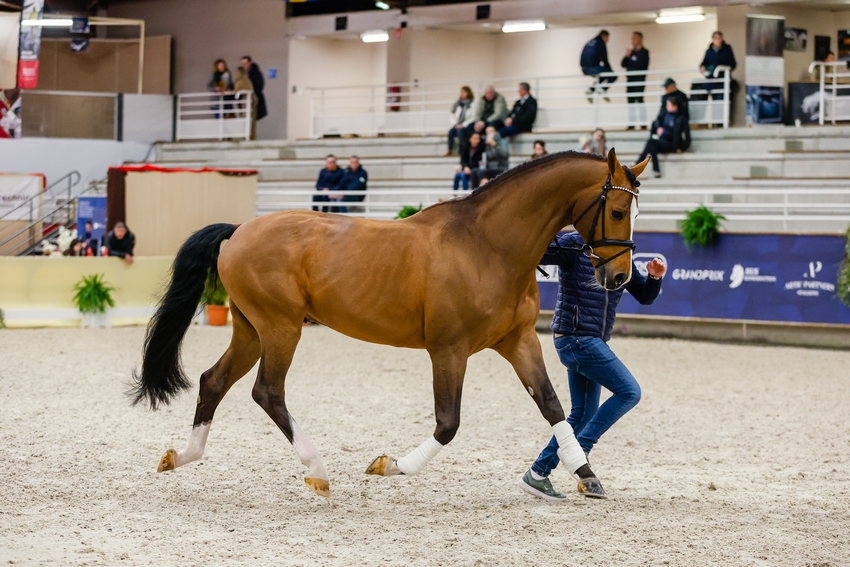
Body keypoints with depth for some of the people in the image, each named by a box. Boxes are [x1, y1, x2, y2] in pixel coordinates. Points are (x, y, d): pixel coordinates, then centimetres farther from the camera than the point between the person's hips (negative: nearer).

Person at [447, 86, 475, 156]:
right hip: (458, 124, 5)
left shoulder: (472, 104, -6)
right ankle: (450, 150, -23)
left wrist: (463, 125, -17)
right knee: (451, 131, -25)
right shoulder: (459, 103, 14)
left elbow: (473, 117, -13)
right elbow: (453, 115, 16)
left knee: (460, 130, -35)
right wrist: (455, 124, -2)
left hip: (467, 125, -5)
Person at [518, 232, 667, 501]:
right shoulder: (574, 246, -10)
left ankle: (537, 474, 15)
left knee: (584, 413, 11)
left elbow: (644, 297, 13)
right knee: (629, 392, -12)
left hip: (593, 343, 9)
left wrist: (655, 277, -6)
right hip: (576, 338, -9)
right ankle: (579, 450, -8)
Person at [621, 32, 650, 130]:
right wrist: (627, 56, -7)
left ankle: (643, 124, -11)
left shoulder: (644, 52, -2)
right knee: (631, 102, 4)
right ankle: (631, 124, 6)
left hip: (639, 80, -6)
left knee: (640, 101, -10)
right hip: (630, 79, 6)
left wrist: (629, 60, -4)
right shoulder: (631, 52, 16)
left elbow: (641, 64, -15)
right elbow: (623, 64, 11)